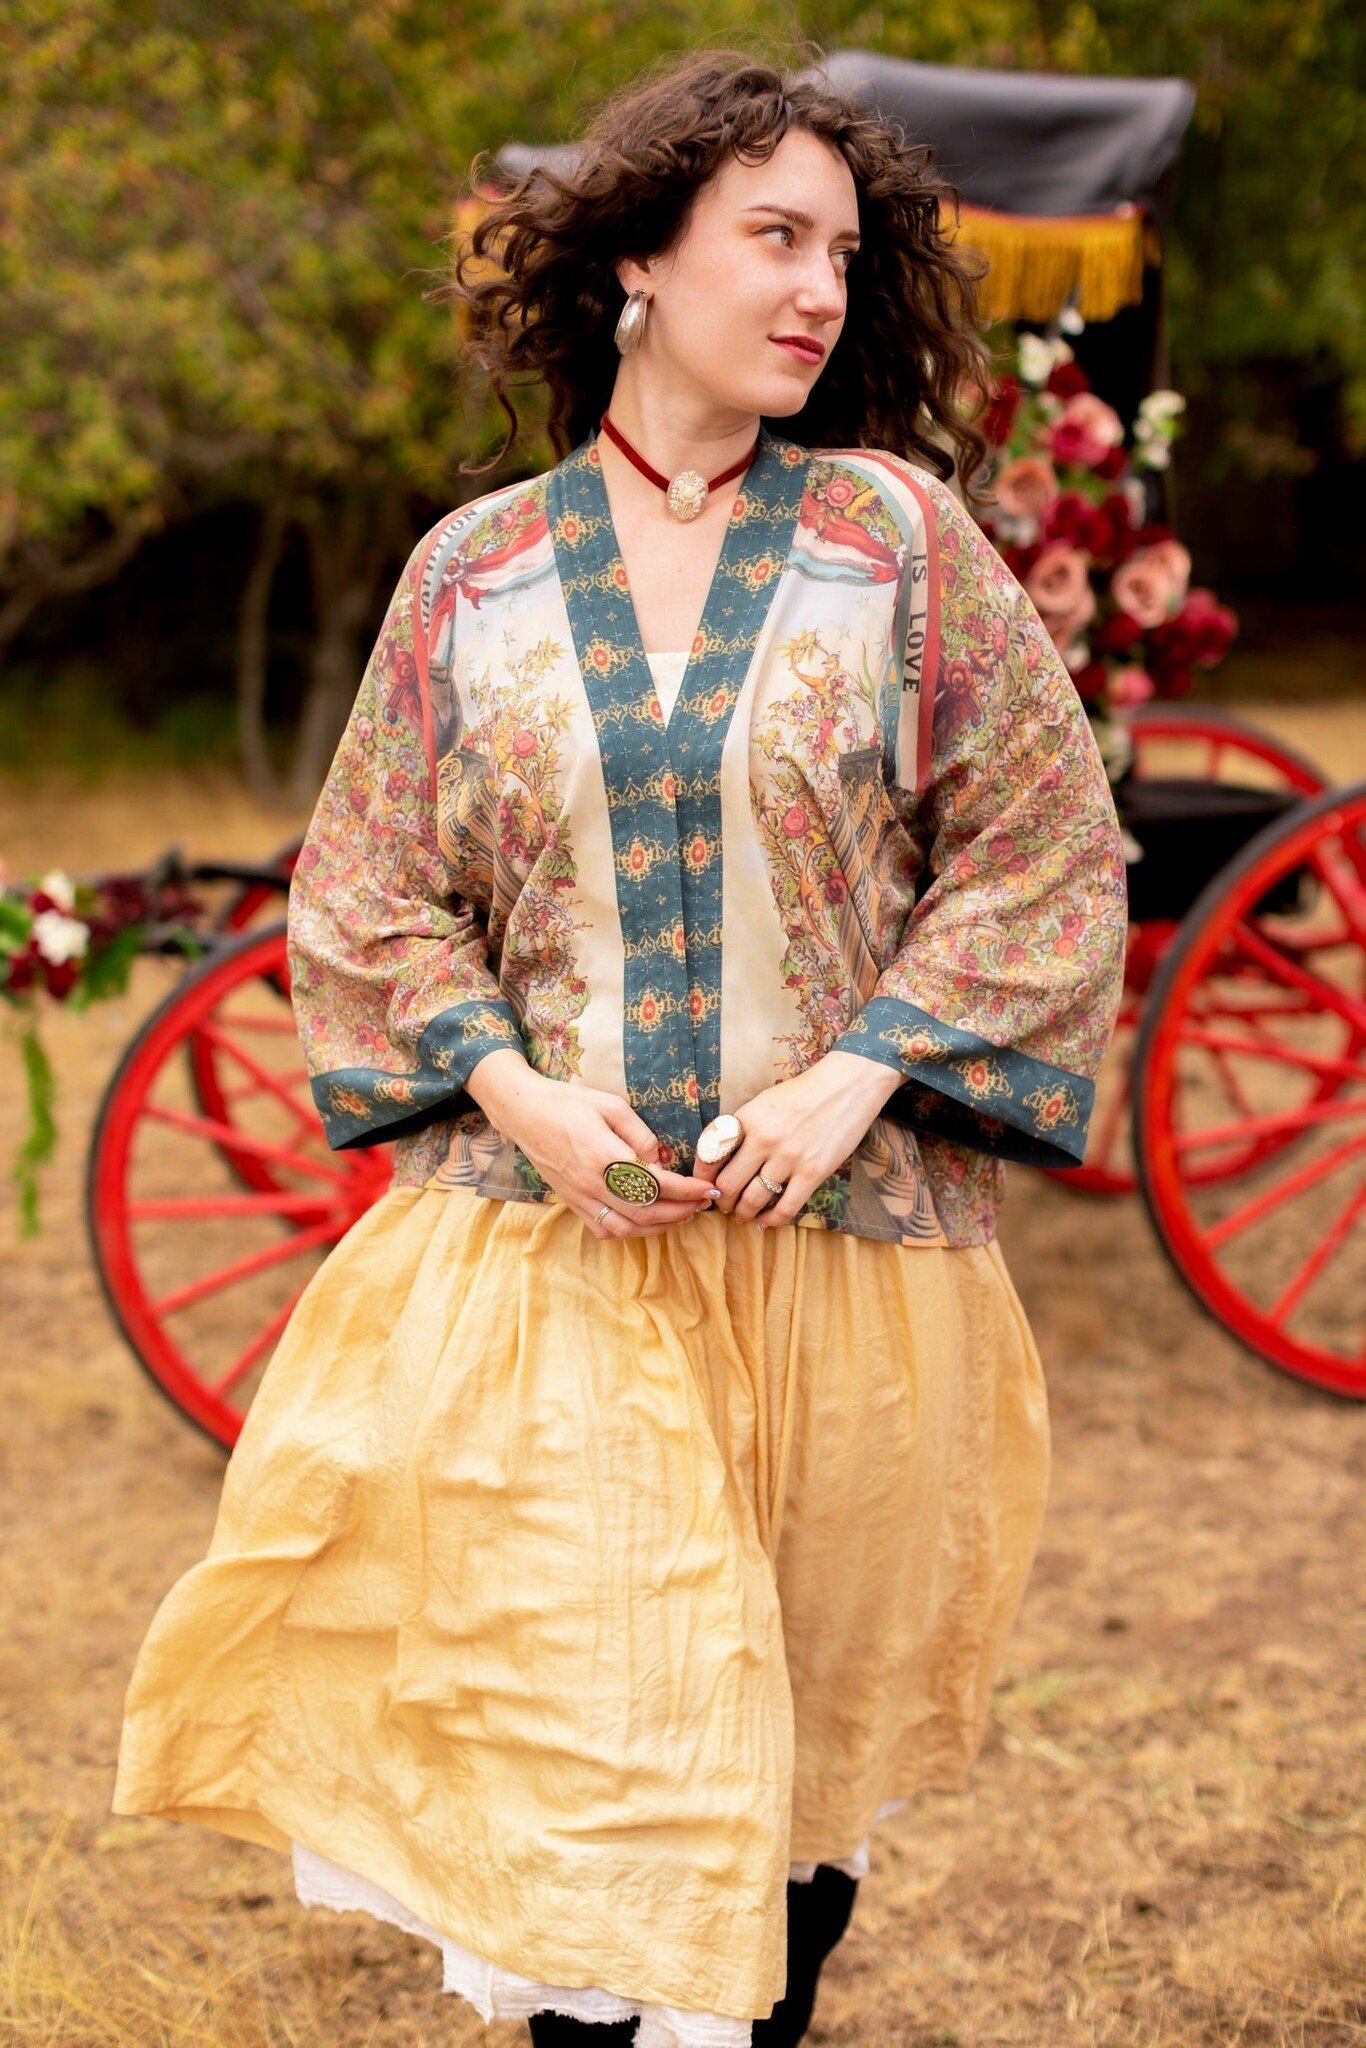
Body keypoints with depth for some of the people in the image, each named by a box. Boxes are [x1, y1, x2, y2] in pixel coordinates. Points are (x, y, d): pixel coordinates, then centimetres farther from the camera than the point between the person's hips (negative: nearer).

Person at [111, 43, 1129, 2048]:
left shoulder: (898, 536, 2)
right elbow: (373, 891, 8)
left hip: (841, 1247, 1)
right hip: (554, 1254, 0)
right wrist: (522, 1096, -9)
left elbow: (1044, 844, 2)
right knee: (585, 1753, -4)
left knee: (804, 1752, 12)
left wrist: (855, 1079, -11)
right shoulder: (475, 573, 5)